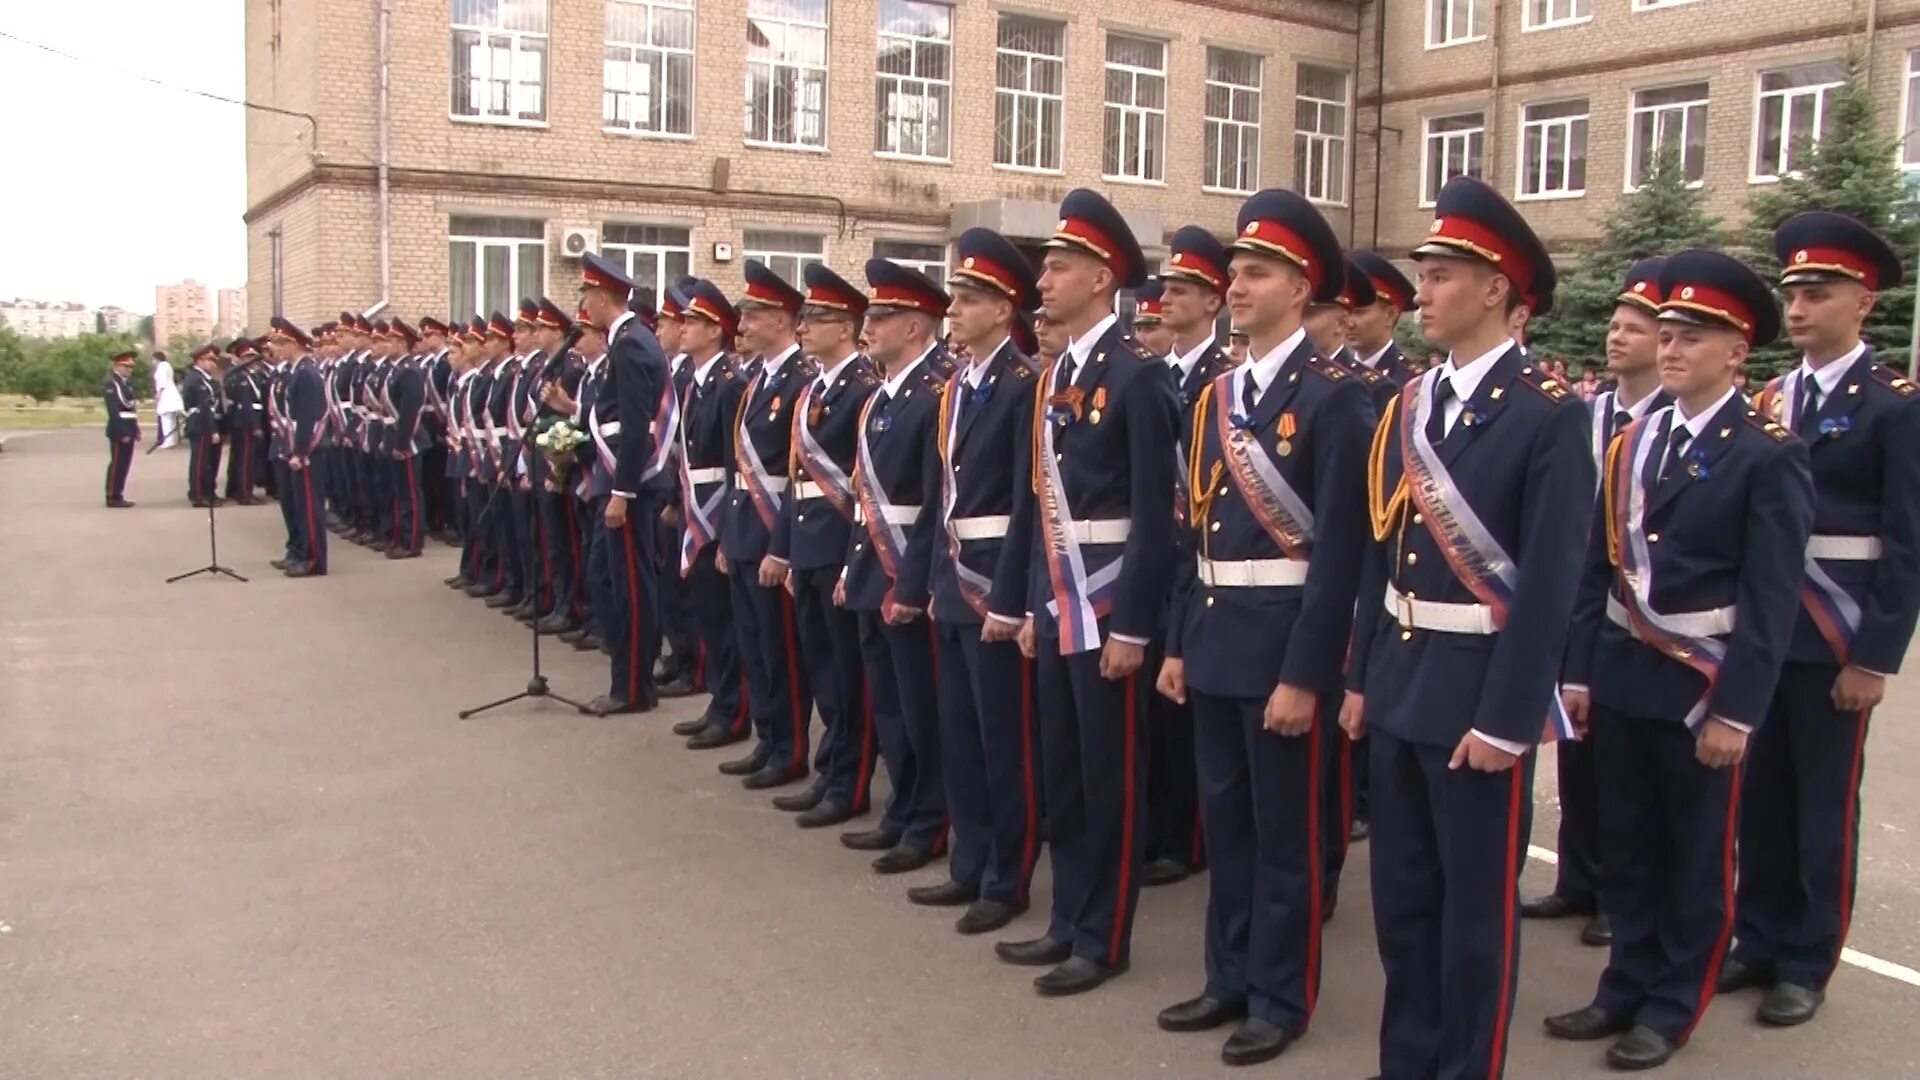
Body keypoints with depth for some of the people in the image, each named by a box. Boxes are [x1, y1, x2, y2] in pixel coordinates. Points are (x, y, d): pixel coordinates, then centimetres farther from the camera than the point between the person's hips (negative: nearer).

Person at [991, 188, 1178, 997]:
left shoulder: (1137, 373, -12)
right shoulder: (1052, 376, 12)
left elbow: (1154, 513, -16)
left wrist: (1132, 625, -17)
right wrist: (1029, 605, 14)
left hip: (1107, 607, -8)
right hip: (1055, 604, 8)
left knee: (1110, 777, 4)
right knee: (1060, 773, 16)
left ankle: (1104, 940, 16)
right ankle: (1068, 921, 29)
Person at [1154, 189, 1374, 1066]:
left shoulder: (1333, 396, -12)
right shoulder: (1216, 395, 10)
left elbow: (1339, 549, -16)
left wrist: (1304, 674, -18)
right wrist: (1179, 641, 12)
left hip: (1284, 640, -7)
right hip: (1214, 636, 8)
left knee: (1286, 828, 6)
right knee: (1224, 820, 16)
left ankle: (1282, 998, 21)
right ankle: (1231, 978, 31)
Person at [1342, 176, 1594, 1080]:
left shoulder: (1550, 415, -13)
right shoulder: (1409, 405, 8)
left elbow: (1549, 582, -16)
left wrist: (1505, 719, -18)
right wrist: (1360, 677, 10)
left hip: (1482, 694, -7)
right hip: (1400, 684, 7)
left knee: (1477, 904, 7)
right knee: (1400, 895, 17)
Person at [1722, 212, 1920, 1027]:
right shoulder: (1771, 398, 9)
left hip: (1835, 640, -5)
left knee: (1824, 806, 6)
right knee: (1759, 796, 12)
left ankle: (1807, 966, 19)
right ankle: (1759, 943, 26)